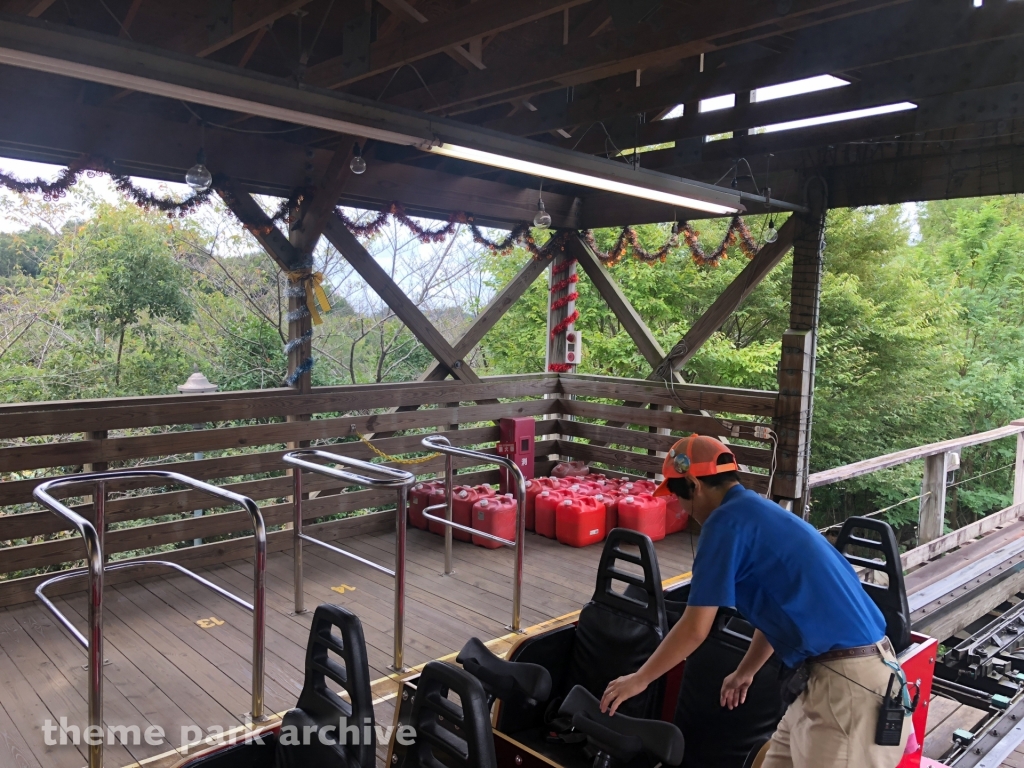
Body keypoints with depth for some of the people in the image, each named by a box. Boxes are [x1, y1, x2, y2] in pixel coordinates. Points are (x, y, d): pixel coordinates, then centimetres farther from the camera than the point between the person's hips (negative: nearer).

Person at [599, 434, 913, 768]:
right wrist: (745, 672, 37)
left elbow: (695, 628, -11)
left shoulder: (726, 521, -13)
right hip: (848, 668, 9)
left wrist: (639, 679, 2)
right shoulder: (758, 511, 15)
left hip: (849, 682, -9)